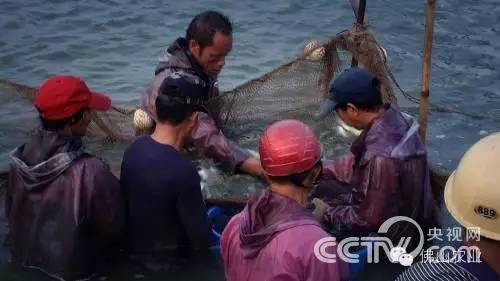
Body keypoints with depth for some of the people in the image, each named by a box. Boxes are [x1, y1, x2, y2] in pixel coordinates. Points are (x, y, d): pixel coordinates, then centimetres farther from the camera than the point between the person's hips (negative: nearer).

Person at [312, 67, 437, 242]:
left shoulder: (382, 157, -38)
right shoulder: (390, 118, -12)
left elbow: (372, 218, -27)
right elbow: (357, 162, 6)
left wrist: (328, 213, -14)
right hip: (391, 205, 9)